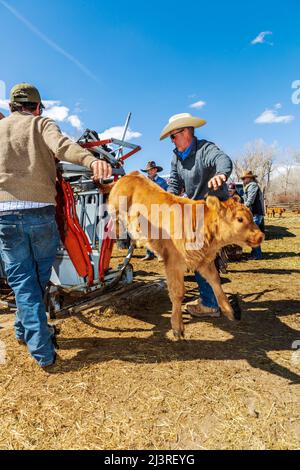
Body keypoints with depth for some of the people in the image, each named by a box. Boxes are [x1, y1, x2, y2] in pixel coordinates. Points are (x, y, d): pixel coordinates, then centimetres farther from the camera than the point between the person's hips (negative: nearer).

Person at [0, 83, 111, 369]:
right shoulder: (41, 124, 10)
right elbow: (62, 146, -14)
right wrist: (91, 160, -30)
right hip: (41, 210, -2)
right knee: (40, 277, 18)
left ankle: (42, 350, 8)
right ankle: (25, 329, 38)